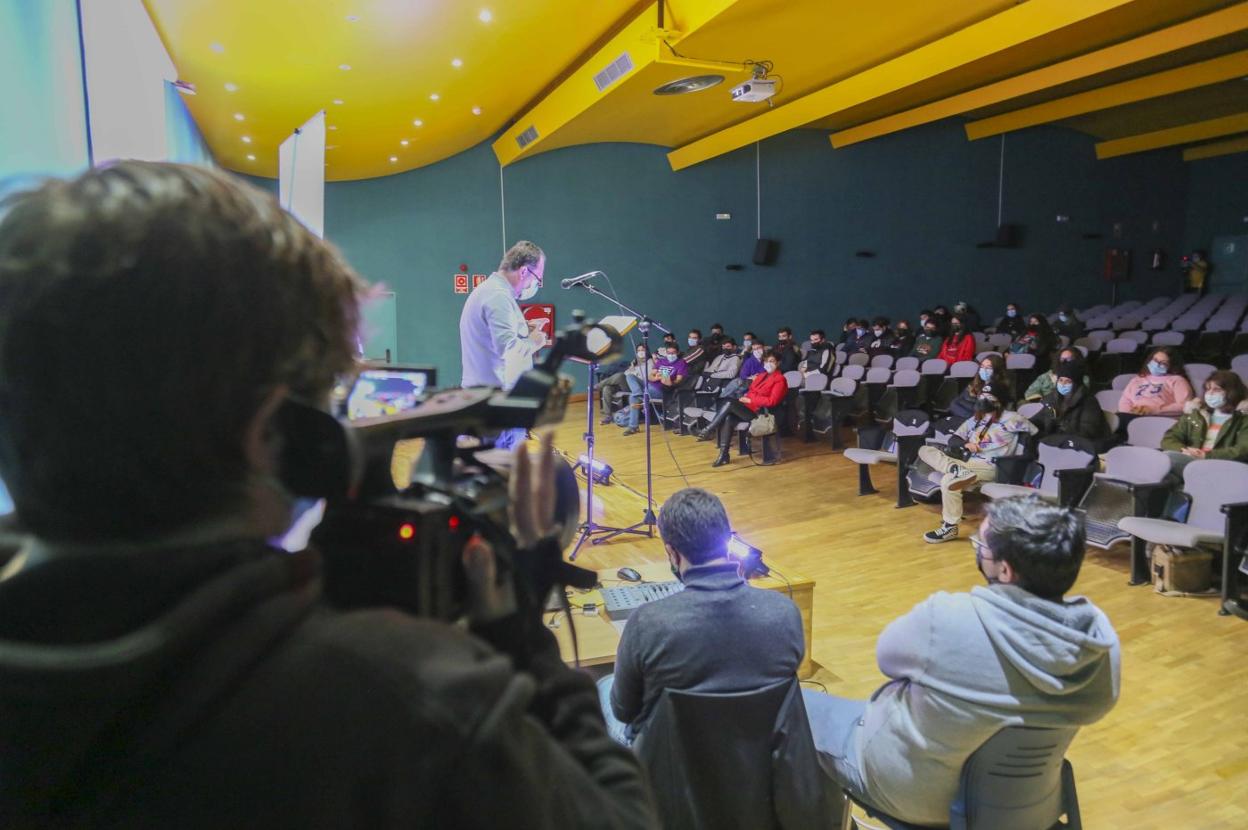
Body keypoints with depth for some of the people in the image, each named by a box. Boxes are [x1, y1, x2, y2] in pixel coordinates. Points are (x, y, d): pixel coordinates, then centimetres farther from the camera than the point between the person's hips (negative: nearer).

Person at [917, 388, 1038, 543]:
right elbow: (954, 438, 18)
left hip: (989, 466, -7)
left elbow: (1035, 431, 2)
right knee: (925, 450, -7)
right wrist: (965, 444, -2)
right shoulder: (974, 420, 22)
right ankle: (957, 470, -31)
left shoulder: (1010, 419, 4)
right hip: (966, 462, 7)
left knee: (948, 481, -33)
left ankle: (950, 528, -20)